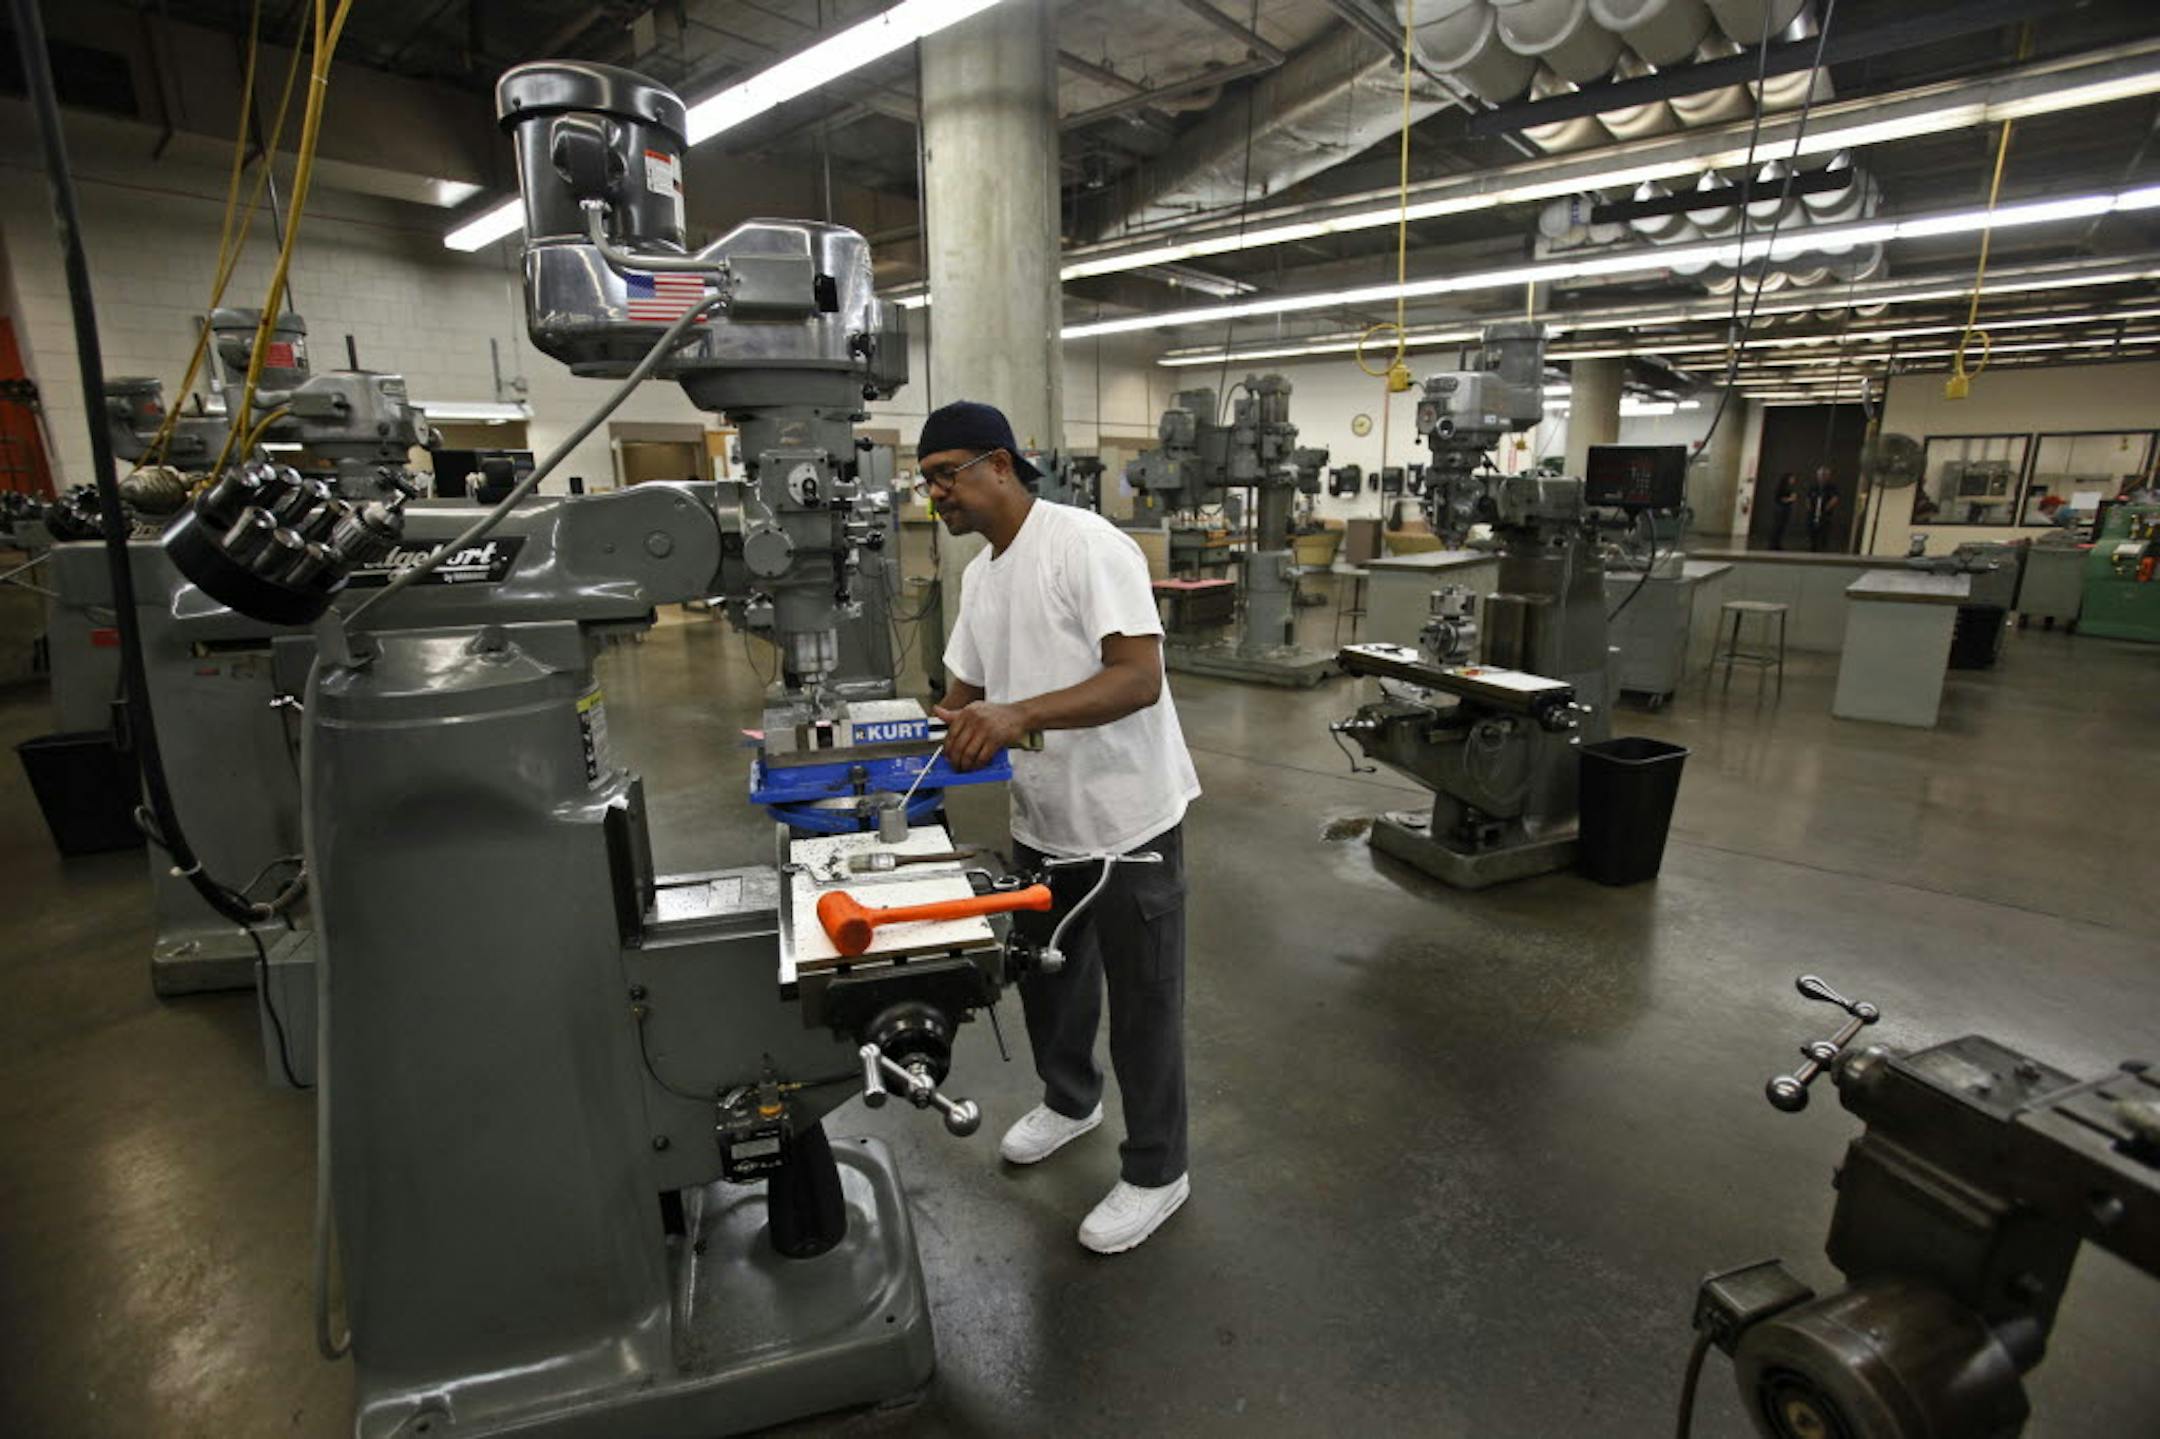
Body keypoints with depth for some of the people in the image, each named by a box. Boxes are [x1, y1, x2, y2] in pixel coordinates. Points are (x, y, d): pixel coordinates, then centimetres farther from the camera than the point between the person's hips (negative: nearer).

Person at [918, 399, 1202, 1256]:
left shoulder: (1086, 544, -19)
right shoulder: (979, 575, 8)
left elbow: (1140, 677, -27)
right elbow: (964, 696, 13)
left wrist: (1018, 715, -37)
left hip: (1128, 827, -8)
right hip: (1041, 825, 8)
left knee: (1142, 1007, 9)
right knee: (1046, 980, 25)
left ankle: (1156, 1174, 29)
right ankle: (1070, 1101, 51)